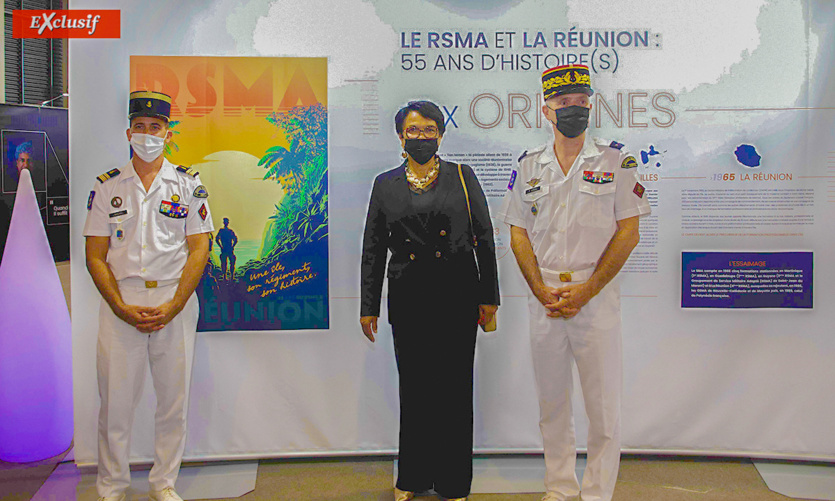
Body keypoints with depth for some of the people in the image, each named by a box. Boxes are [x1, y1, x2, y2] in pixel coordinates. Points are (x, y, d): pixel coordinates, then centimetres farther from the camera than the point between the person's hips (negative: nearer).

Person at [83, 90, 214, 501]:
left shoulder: (188, 185, 5)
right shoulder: (107, 186, 7)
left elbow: (198, 250, 0)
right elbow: (95, 255, 3)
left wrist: (172, 306, -11)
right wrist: (123, 309, -10)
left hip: (176, 301, 0)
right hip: (120, 302, 0)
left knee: (173, 398, 6)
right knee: (116, 398, 3)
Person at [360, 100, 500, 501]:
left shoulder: (462, 177, 6)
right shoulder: (385, 184, 9)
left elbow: (484, 238, 5)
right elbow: (373, 249, 10)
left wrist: (488, 296, 0)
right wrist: (368, 307, 6)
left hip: (457, 295, -1)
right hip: (408, 298, 1)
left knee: (454, 386, 3)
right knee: (413, 387, 7)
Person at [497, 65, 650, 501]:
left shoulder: (616, 161, 1)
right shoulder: (529, 166, 9)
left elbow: (628, 232, -4)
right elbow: (518, 234, 7)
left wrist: (587, 290, -12)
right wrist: (542, 291, -6)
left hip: (597, 295, -3)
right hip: (544, 297, 3)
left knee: (603, 407, 1)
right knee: (552, 403, 11)